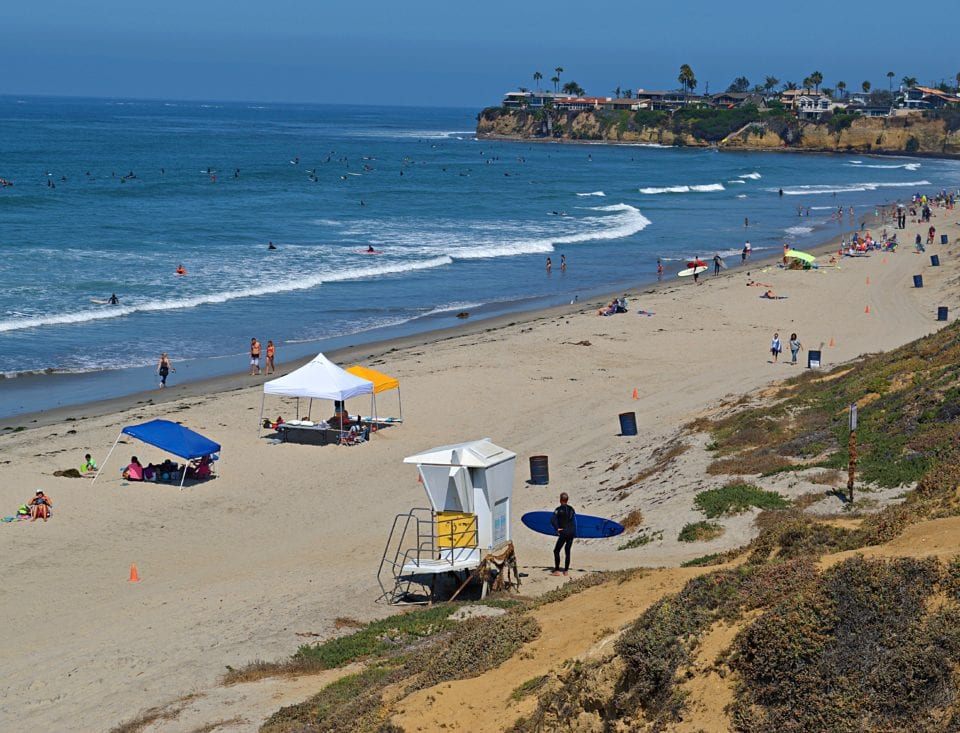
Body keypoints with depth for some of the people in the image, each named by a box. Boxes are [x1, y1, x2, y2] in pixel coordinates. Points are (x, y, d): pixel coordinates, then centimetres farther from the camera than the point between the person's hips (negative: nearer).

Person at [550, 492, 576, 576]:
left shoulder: (558, 509, -7)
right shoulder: (571, 509, 9)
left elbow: (552, 520, -18)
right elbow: (574, 522, 11)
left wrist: (557, 528, -9)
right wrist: (574, 533, 15)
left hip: (563, 532, -5)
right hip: (571, 532, 5)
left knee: (556, 551, 6)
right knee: (567, 551, 14)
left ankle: (557, 570, 0)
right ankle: (566, 570, 12)